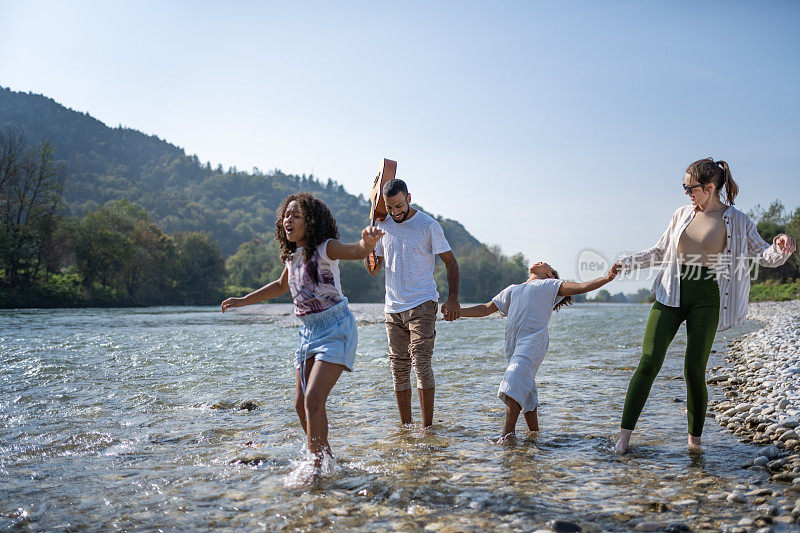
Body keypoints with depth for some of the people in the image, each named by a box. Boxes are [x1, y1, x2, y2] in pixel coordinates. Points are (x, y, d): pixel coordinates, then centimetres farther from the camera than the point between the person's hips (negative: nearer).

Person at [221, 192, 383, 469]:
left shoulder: (325, 248, -13)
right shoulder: (292, 255, 9)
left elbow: (357, 251, -33)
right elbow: (281, 285, 28)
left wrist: (368, 241, -57)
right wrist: (242, 301, 31)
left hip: (336, 329, -8)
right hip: (309, 331, 8)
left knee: (313, 399, -19)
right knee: (301, 404, 8)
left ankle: (317, 467, -9)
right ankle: (325, 459, 25)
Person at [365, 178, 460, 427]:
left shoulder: (428, 226, -4)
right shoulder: (383, 226, 9)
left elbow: (451, 263, -1)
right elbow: (373, 270, 14)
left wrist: (453, 298, -12)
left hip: (422, 304, -5)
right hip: (393, 307, 5)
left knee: (421, 362, -13)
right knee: (399, 367, 6)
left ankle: (427, 426, -5)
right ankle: (405, 427, 16)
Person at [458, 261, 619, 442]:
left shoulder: (549, 285, 18)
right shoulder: (513, 290, 32)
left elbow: (581, 287, 8)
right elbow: (487, 308, 31)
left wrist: (607, 278, -6)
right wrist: (457, 311, 22)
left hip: (533, 339, -5)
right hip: (513, 342, 5)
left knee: (515, 381, -22)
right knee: (526, 393, 5)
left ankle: (508, 433, -27)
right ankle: (534, 432, 13)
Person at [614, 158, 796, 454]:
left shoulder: (736, 221, 1)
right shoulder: (682, 214, 11)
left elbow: (765, 256, -1)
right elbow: (661, 251, 20)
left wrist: (782, 248, -23)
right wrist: (629, 262, 9)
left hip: (706, 298, -3)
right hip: (672, 293, 3)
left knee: (694, 369, -7)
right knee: (648, 362, -7)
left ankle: (695, 439, 13)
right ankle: (624, 435, -3)